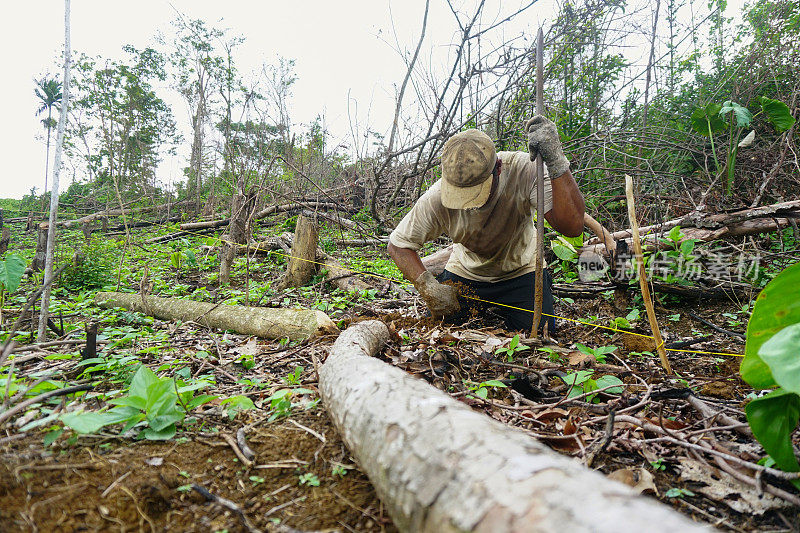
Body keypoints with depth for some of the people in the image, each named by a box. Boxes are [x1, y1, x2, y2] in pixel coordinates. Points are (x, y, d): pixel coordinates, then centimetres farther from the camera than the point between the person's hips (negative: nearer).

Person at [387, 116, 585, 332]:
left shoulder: (524, 170, -31)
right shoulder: (436, 200, -28)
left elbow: (572, 226, -41)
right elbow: (398, 244, -15)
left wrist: (556, 161, -52)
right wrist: (428, 286, -29)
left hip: (520, 271, -1)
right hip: (465, 272, 1)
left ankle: (502, 311, 19)